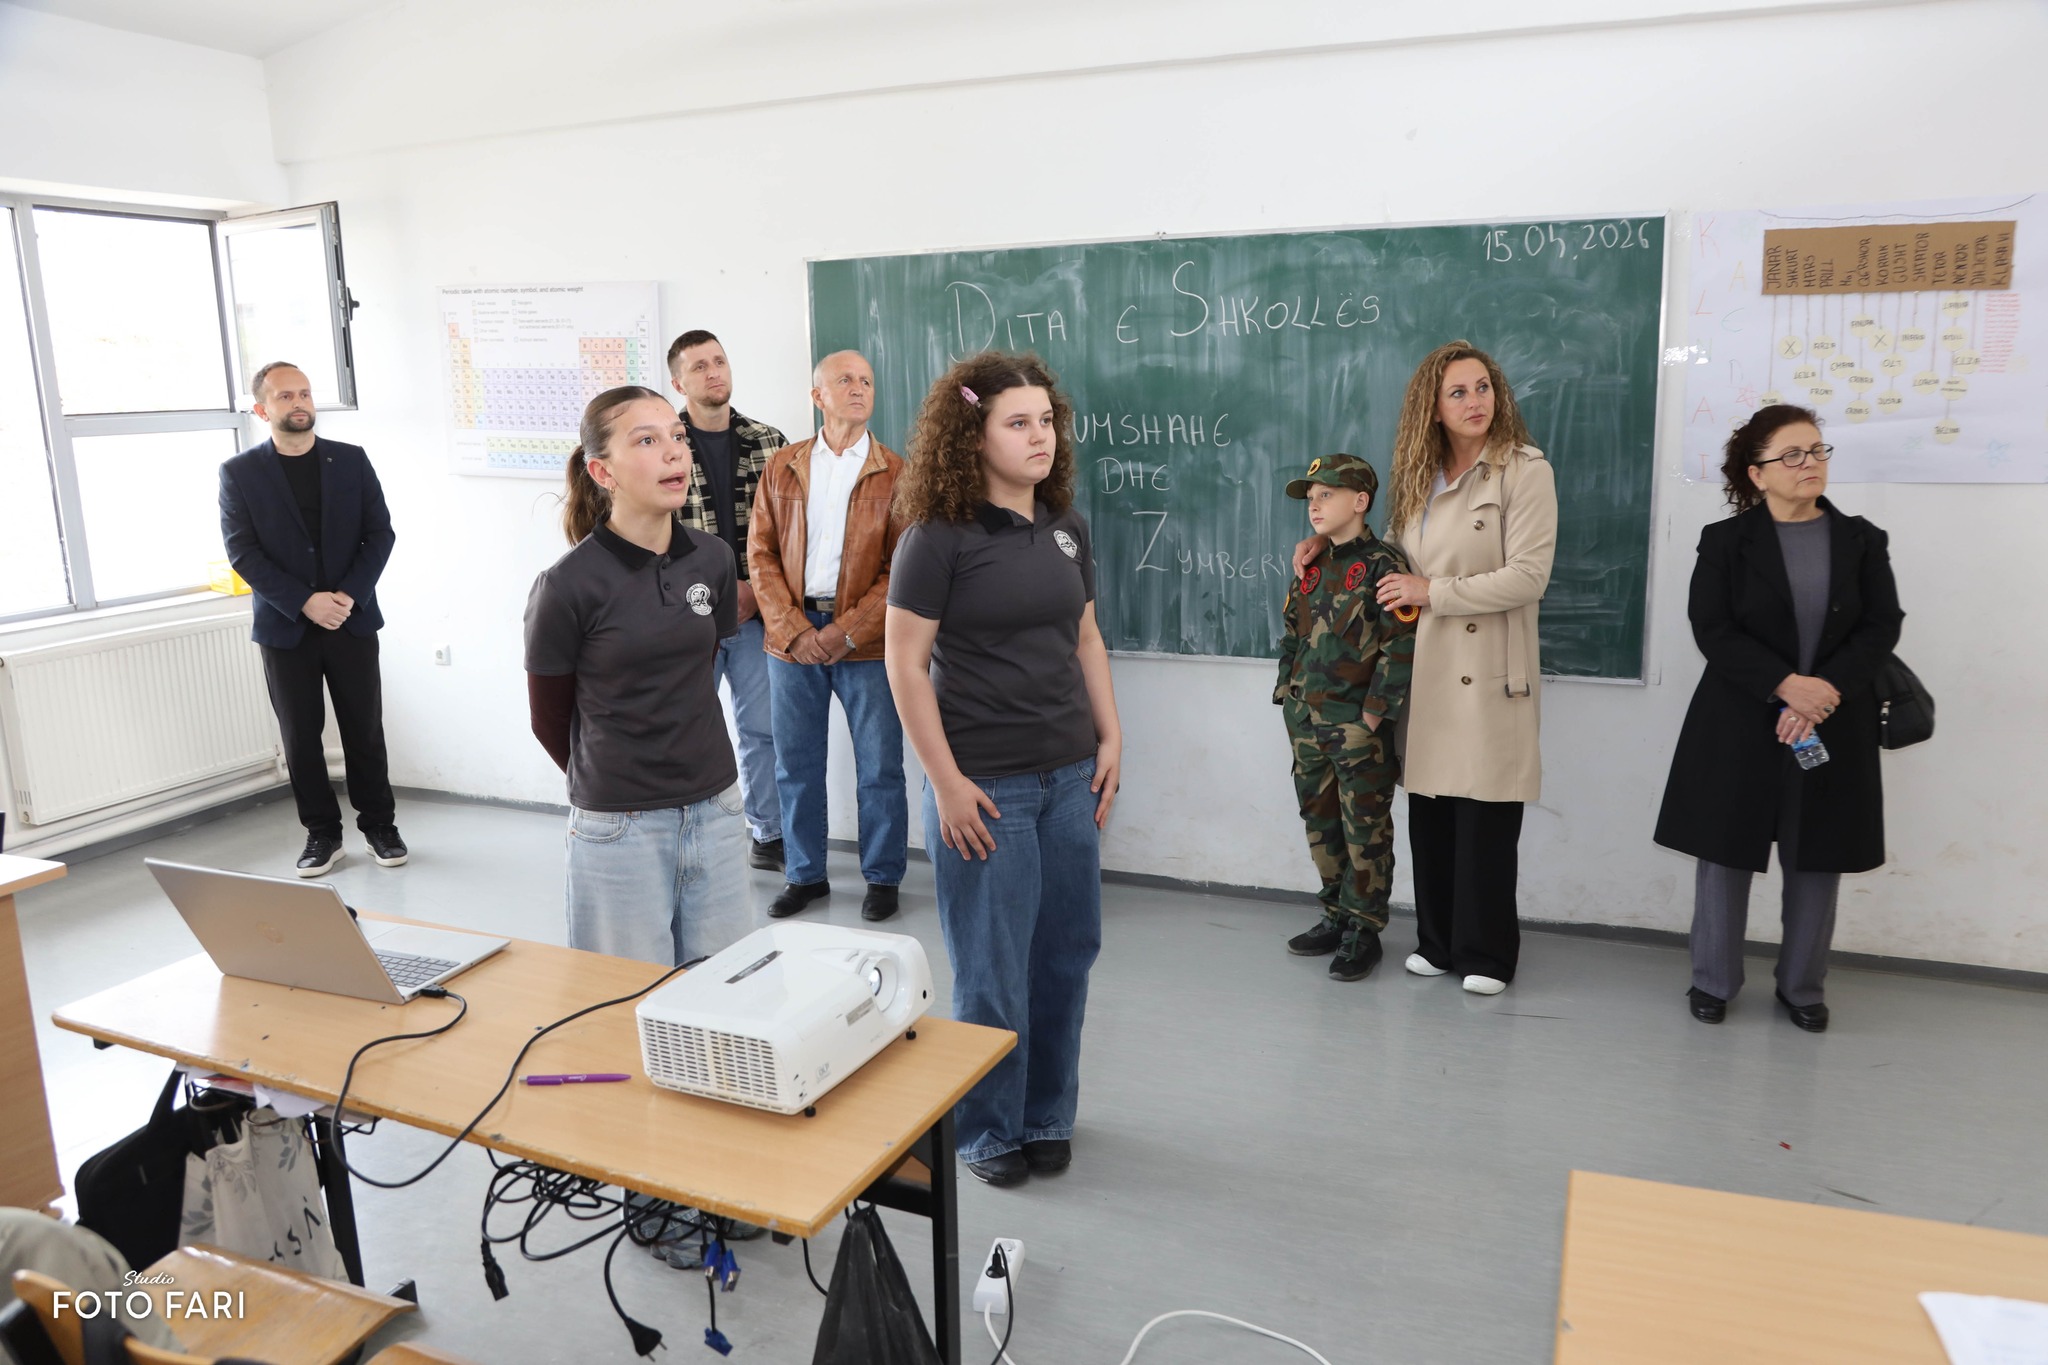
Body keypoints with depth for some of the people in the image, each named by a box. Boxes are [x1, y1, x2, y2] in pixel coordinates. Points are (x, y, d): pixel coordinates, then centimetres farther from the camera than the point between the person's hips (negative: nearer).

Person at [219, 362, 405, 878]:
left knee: (365, 729, 5)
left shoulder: (351, 460, 5)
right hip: (285, 627, 0)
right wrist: (305, 602, -15)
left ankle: (379, 825, 18)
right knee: (301, 737, 5)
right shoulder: (238, 473, 1)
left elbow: (380, 533, 2)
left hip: (352, 620, 1)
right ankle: (322, 833, 17)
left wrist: (349, 596, -11)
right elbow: (242, 552, -4)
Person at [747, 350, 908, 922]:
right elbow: (761, 553, 5)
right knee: (795, 766, 10)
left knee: (880, 767, 4)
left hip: (866, 641, -2)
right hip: (792, 636, 3)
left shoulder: (895, 473, 1)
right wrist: (793, 630, -8)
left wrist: (847, 632, -14)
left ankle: (882, 877, 20)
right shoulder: (782, 467, 9)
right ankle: (805, 874, 25)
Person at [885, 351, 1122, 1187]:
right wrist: (946, 782, -13)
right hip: (985, 782, -5)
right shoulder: (939, 537, -10)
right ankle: (988, 1129, 27)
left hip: (1069, 775, 6)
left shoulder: (1065, 526, 8)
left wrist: (1110, 739, 9)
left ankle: (1047, 1115, 33)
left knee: (1066, 952, 13)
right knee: (993, 967, 6)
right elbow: (906, 662, -11)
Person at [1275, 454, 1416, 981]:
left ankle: (1363, 930, 11)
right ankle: (1337, 915, 28)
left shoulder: (1382, 566, -10)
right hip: (1307, 721, 7)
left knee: (1366, 828, 1)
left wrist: (1374, 711, -15)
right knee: (1320, 821, 14)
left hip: (1358, 725, -7)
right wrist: (1288, 693, 10)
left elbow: (1401, 645, -14)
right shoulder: (1311, 567, 12)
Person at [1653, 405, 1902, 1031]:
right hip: (1740, 726, -2)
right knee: (1726, 852, 3)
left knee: (1818, 860, 8)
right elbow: (1712, 629, -8)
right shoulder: (1726, 541, 1)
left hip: (1835, 728, 2)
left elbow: (1882, 626, 0)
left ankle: (1801, 987, 23)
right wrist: (1787, 685, -19)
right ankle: (1713, 982, 17)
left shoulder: (1861, 540, 8)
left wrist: (1827, 690, -15)